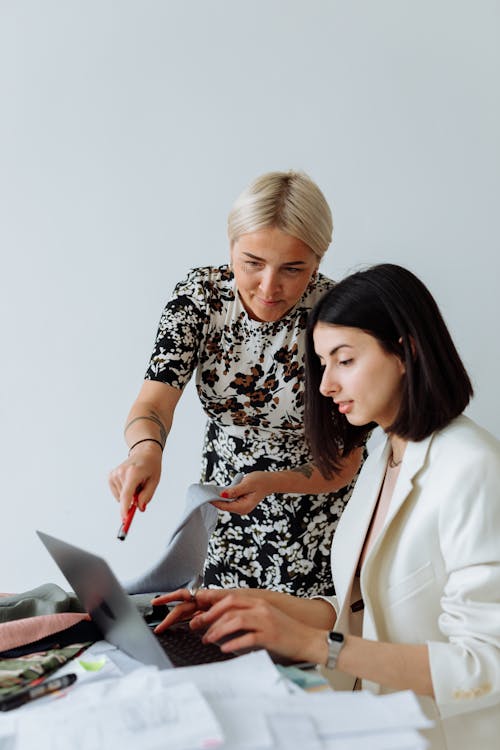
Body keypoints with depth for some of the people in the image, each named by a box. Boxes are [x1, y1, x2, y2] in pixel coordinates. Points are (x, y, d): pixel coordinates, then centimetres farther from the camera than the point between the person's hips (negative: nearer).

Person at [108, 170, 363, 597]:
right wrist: (145, 450, -44)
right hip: (222, 498, 3)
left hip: (316, 511, -3)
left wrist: (269, 482, -37)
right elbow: (153, 405, -22)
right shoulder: (201, 294, -16)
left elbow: (344, 463, -19)